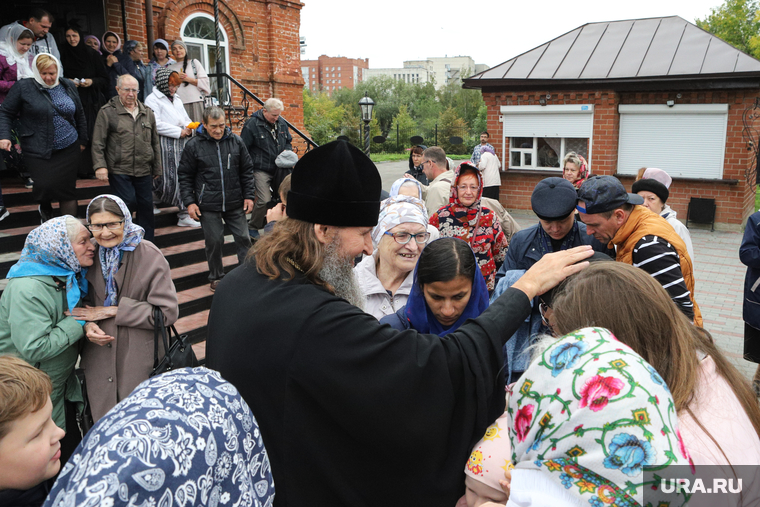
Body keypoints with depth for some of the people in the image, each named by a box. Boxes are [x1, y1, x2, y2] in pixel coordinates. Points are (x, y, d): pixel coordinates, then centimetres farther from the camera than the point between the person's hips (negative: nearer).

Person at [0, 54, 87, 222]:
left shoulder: (69, 86, 9)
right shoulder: (23, 87, -2)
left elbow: (79, 115, 18)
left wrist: (82, 140, 18)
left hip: (68, 149, 3)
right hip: (38, 152, -3)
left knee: (68, 189, 3)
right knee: (45, 185, -12)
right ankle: (45, 208, 24)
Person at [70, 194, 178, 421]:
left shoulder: (149, 256, -12)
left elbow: (167, 312, -14)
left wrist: (112, 311, -16)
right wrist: (87, 325, -9)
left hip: (140, 358, -4)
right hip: (98, 358, 4)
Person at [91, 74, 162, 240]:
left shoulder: (147, 112, 14)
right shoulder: (107, 112, 0)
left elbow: (155, 143, 18)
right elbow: (98, 143, -3)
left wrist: (157, 168, 16)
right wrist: (100, 166, -14)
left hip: (144, 171, 4)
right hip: (119, 170, -4)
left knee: (146, 205, 6)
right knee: (129, 202, -12)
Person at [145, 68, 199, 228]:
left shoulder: (177, 99, 24)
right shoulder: (152, 99, -2)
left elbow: (186, 119, 27)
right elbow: (157, 124, -14)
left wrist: (189, 128, 4)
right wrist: (179, 131, -14)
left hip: (182, 143, 7)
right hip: (166, 145, -7)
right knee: (169, 178, -9)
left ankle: (185, 215, 5)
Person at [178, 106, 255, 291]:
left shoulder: (236, 142, 3)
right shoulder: (194, 145, -2)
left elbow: (247, 170, 10)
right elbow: (184, 176, 3)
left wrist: (249, 195, 5)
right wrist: (189, 202, -4)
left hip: (235, 203, 2)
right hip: (208, 206, -2)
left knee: (243, 238, 4)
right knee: (214, 241, 4)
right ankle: (216, 277, 22)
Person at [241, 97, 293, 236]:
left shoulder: (281, 123, 9)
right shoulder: (252, 124, -9)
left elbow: (288, 141, 24)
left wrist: (287, 151, 1)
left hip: (279, 169, 6)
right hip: (261, 170, -6)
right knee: (265, 200, -14)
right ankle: (252, 227, 8)